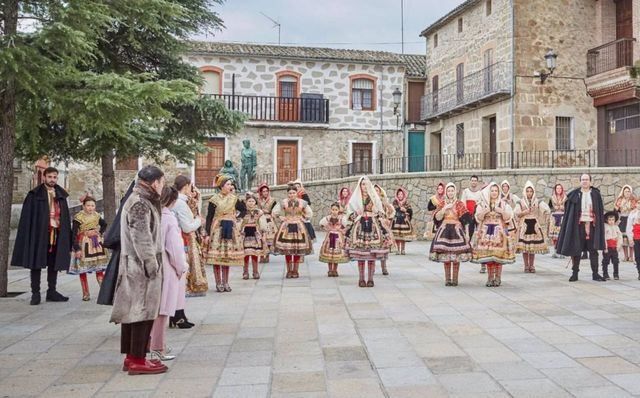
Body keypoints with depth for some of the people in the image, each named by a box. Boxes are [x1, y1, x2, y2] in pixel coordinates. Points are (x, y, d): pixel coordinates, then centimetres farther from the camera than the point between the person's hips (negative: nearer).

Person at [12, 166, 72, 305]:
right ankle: (35, 293, 7)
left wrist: (67, 239, 6)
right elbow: (27, 216, -4)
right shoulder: (34, 195, 0)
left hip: (57, 235, 4)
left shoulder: (61, 195, 12)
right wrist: (28, 236, -13)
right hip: (38, 234, -4)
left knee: (54, 264, 8)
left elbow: (65, 217, 11)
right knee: (36, 264, 1)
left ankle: (52, 291, 17)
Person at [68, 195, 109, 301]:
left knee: (99, 269, 2)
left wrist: (99, 233, 8)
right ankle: (86, 294, 11)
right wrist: (77, 249, -18)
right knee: (82, 270, 2)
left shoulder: (96, 216, 4)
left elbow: (104, 224, 24)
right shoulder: (78, 217, -12)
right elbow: (74, 234, -14)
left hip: (96, 244, 4)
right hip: (83, 245, -4)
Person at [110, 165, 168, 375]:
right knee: (143, 311, -4)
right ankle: (138, 360, 3)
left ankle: (131, 357, 22)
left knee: (132, 310, 13)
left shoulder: (137, 200, 15)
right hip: (142, 266, -10)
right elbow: (142, 239, -20)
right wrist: (152, 265, -17)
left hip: (133, 266, 10)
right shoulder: (141, 204, -16)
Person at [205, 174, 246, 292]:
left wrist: (237, 217, 2)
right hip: (217, 229, -3)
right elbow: (209, 217, -4)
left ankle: (225, 283, 15)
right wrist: (208, 234, -8)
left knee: (228, 256, 6)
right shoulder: (214, 200, -5)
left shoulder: (234, 199, 6)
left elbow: (244, 209, 20)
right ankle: (218, 283, 5)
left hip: (230, 229, 3)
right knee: (216, 256, -4)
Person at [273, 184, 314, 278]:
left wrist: (303, 219, 4)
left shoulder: (302, 202, 3)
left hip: (299, 227, 0)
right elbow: (275, 212, 11)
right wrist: (281, 218, 1)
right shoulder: (283, 202, 1)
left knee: (298, 250, -1)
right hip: (286, 227, 0)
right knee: (287, 250, -1)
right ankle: (289, 271, 10)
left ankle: (295, 271, 10)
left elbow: (310, 214, 14)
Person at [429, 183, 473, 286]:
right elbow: (437, 217, -1)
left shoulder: (459, 203, 4)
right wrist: (444, 208, -10)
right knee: (445, 255, -2)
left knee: (456, 255, -6)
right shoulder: (442, 203, 9)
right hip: (444, 230, 2)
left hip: (457, 230, -1)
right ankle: (447, 279, 5)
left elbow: (465, 218, -1)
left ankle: (455, 279, 2)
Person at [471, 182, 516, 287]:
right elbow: (478, 218, 5)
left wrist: (502, 212, -14)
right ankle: (490, 278, 8)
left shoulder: (503, 204, 7)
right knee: (487, 254, -2)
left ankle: (498, 278, 4)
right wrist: (484, 212, -13)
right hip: (486, 231, 1)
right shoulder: (482, 204, 8)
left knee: (499, 254, -6)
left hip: (499, 231, -1)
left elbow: (508, 217, 2)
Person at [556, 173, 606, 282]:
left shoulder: (596, 194, 5)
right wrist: (570, 223, -6)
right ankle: (575, 273, 10)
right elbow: (568, 210, 1)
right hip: (578, 224, -1)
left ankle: (595, 274, 10)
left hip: (592, 224, 1)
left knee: (593, 250, 4)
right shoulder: (575, 194, 2)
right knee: (576, 249, 3)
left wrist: (599, 224, -1)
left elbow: (600, 211, 6)